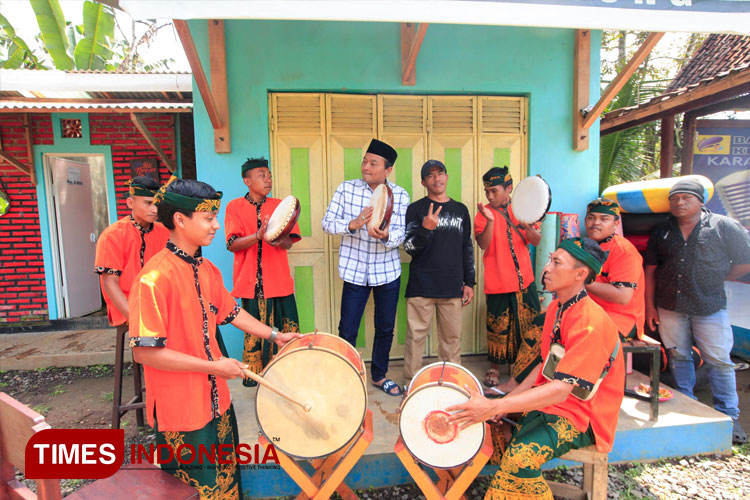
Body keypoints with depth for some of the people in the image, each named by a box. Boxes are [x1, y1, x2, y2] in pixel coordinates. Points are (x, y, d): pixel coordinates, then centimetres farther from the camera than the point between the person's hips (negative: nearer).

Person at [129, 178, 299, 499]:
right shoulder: (154, 278, -24)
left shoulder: (208, 270, 2)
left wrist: (275, 335, 10)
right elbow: (144, 352, -24)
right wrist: (215, 366, -21)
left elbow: (230, 312, 13)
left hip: (216, 399, 7)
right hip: (180, 410, -7)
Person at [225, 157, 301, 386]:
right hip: (250, 281, -2)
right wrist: (258, 236, -23)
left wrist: (278, 241, -21)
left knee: (288, 329, 1)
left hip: (279, 279, 2)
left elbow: (289, 242, 3)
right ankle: (254, 376, 21)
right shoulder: (235, 207, 4)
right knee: (254, 331, 3)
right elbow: (232, 245, -6)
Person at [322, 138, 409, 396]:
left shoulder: (400, 195, -3)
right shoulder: (346, 188, -4)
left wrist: (386, 235, -33)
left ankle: (379, 375, 37)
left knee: (385, 328, 14)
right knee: (347, 331, 3)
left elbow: (401, 233, -10)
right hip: (355, 271, -1)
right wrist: (352, 225, -27)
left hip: (388, 271, 2)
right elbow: (327, 222, -8)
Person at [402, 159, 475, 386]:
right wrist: (425, 229, -25)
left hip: (452, 288, 4)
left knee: (452, 337, 12)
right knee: (416, 336, 2)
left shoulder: (460, 210, 12)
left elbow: (467, 248, 15)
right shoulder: (416, 209, 0)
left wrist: (469, 282, 11)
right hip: (421, 287, -3)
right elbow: (410, 248, -7)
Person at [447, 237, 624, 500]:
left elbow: (562, 388, -30)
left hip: (581, 415, -8)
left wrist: (495, 406, -35)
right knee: (487, 428, -3)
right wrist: (507, 400, -2)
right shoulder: (556, 307, 4)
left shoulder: (591, 322, -25)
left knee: (519, 458, -27)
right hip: (547, 398, 8)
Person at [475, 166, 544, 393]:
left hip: (524, 280, 3)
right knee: (498, 326, 5)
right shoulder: (484, 213, -1)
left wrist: (527, 226, -17)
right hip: (498, 281, -3)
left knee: (533, 326, 4)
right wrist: (490, 220, -28)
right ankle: (495, 367, 28)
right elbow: (483, 244, -13)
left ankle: (515, 379, 18)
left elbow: (536, 240, 3)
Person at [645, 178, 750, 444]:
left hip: (710, 307, -3)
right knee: (678, 356, 12)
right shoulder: (661, 232, 6)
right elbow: (650, 270, 7)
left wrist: (715, 280, 4)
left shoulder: (724, 227, -2)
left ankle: (728, 415, 19)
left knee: (719, 360, 3)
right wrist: (650, 305, 4)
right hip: (669, 307, 3)